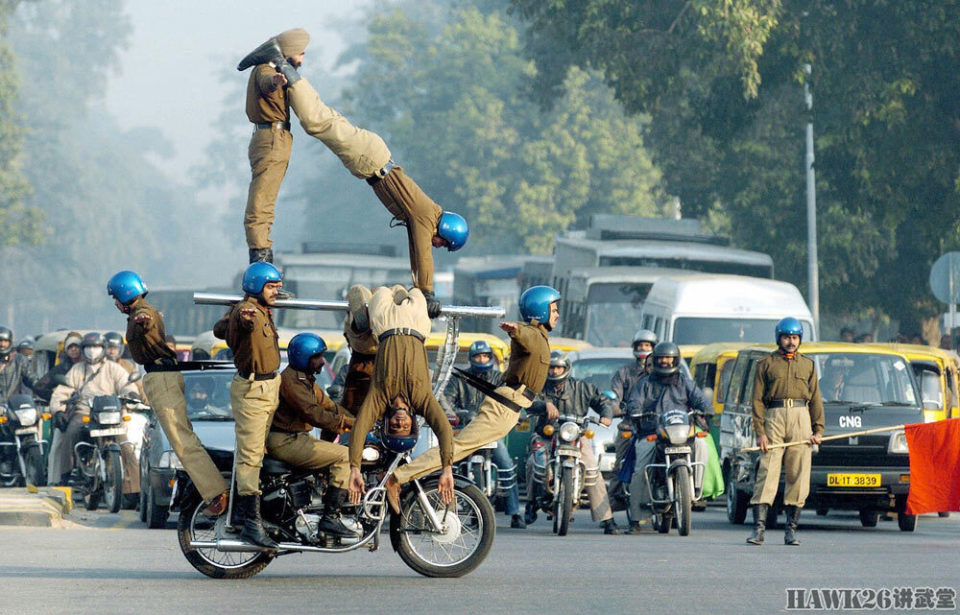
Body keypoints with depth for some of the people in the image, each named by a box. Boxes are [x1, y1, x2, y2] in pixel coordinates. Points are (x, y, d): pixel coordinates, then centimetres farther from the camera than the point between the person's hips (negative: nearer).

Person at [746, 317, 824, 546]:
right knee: (767, 474, -8)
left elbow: (816, 399, 16)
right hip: (774, 417, -2)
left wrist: (818, 430, 6)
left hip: (801, 419, 2)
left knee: (799, 476, -1)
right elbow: (757, 399, 4)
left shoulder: (808, 365, 17)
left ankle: (791, 529, 5)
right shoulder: (766, 364, 8)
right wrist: (760, 431, -6)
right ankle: (758, 527, -11)